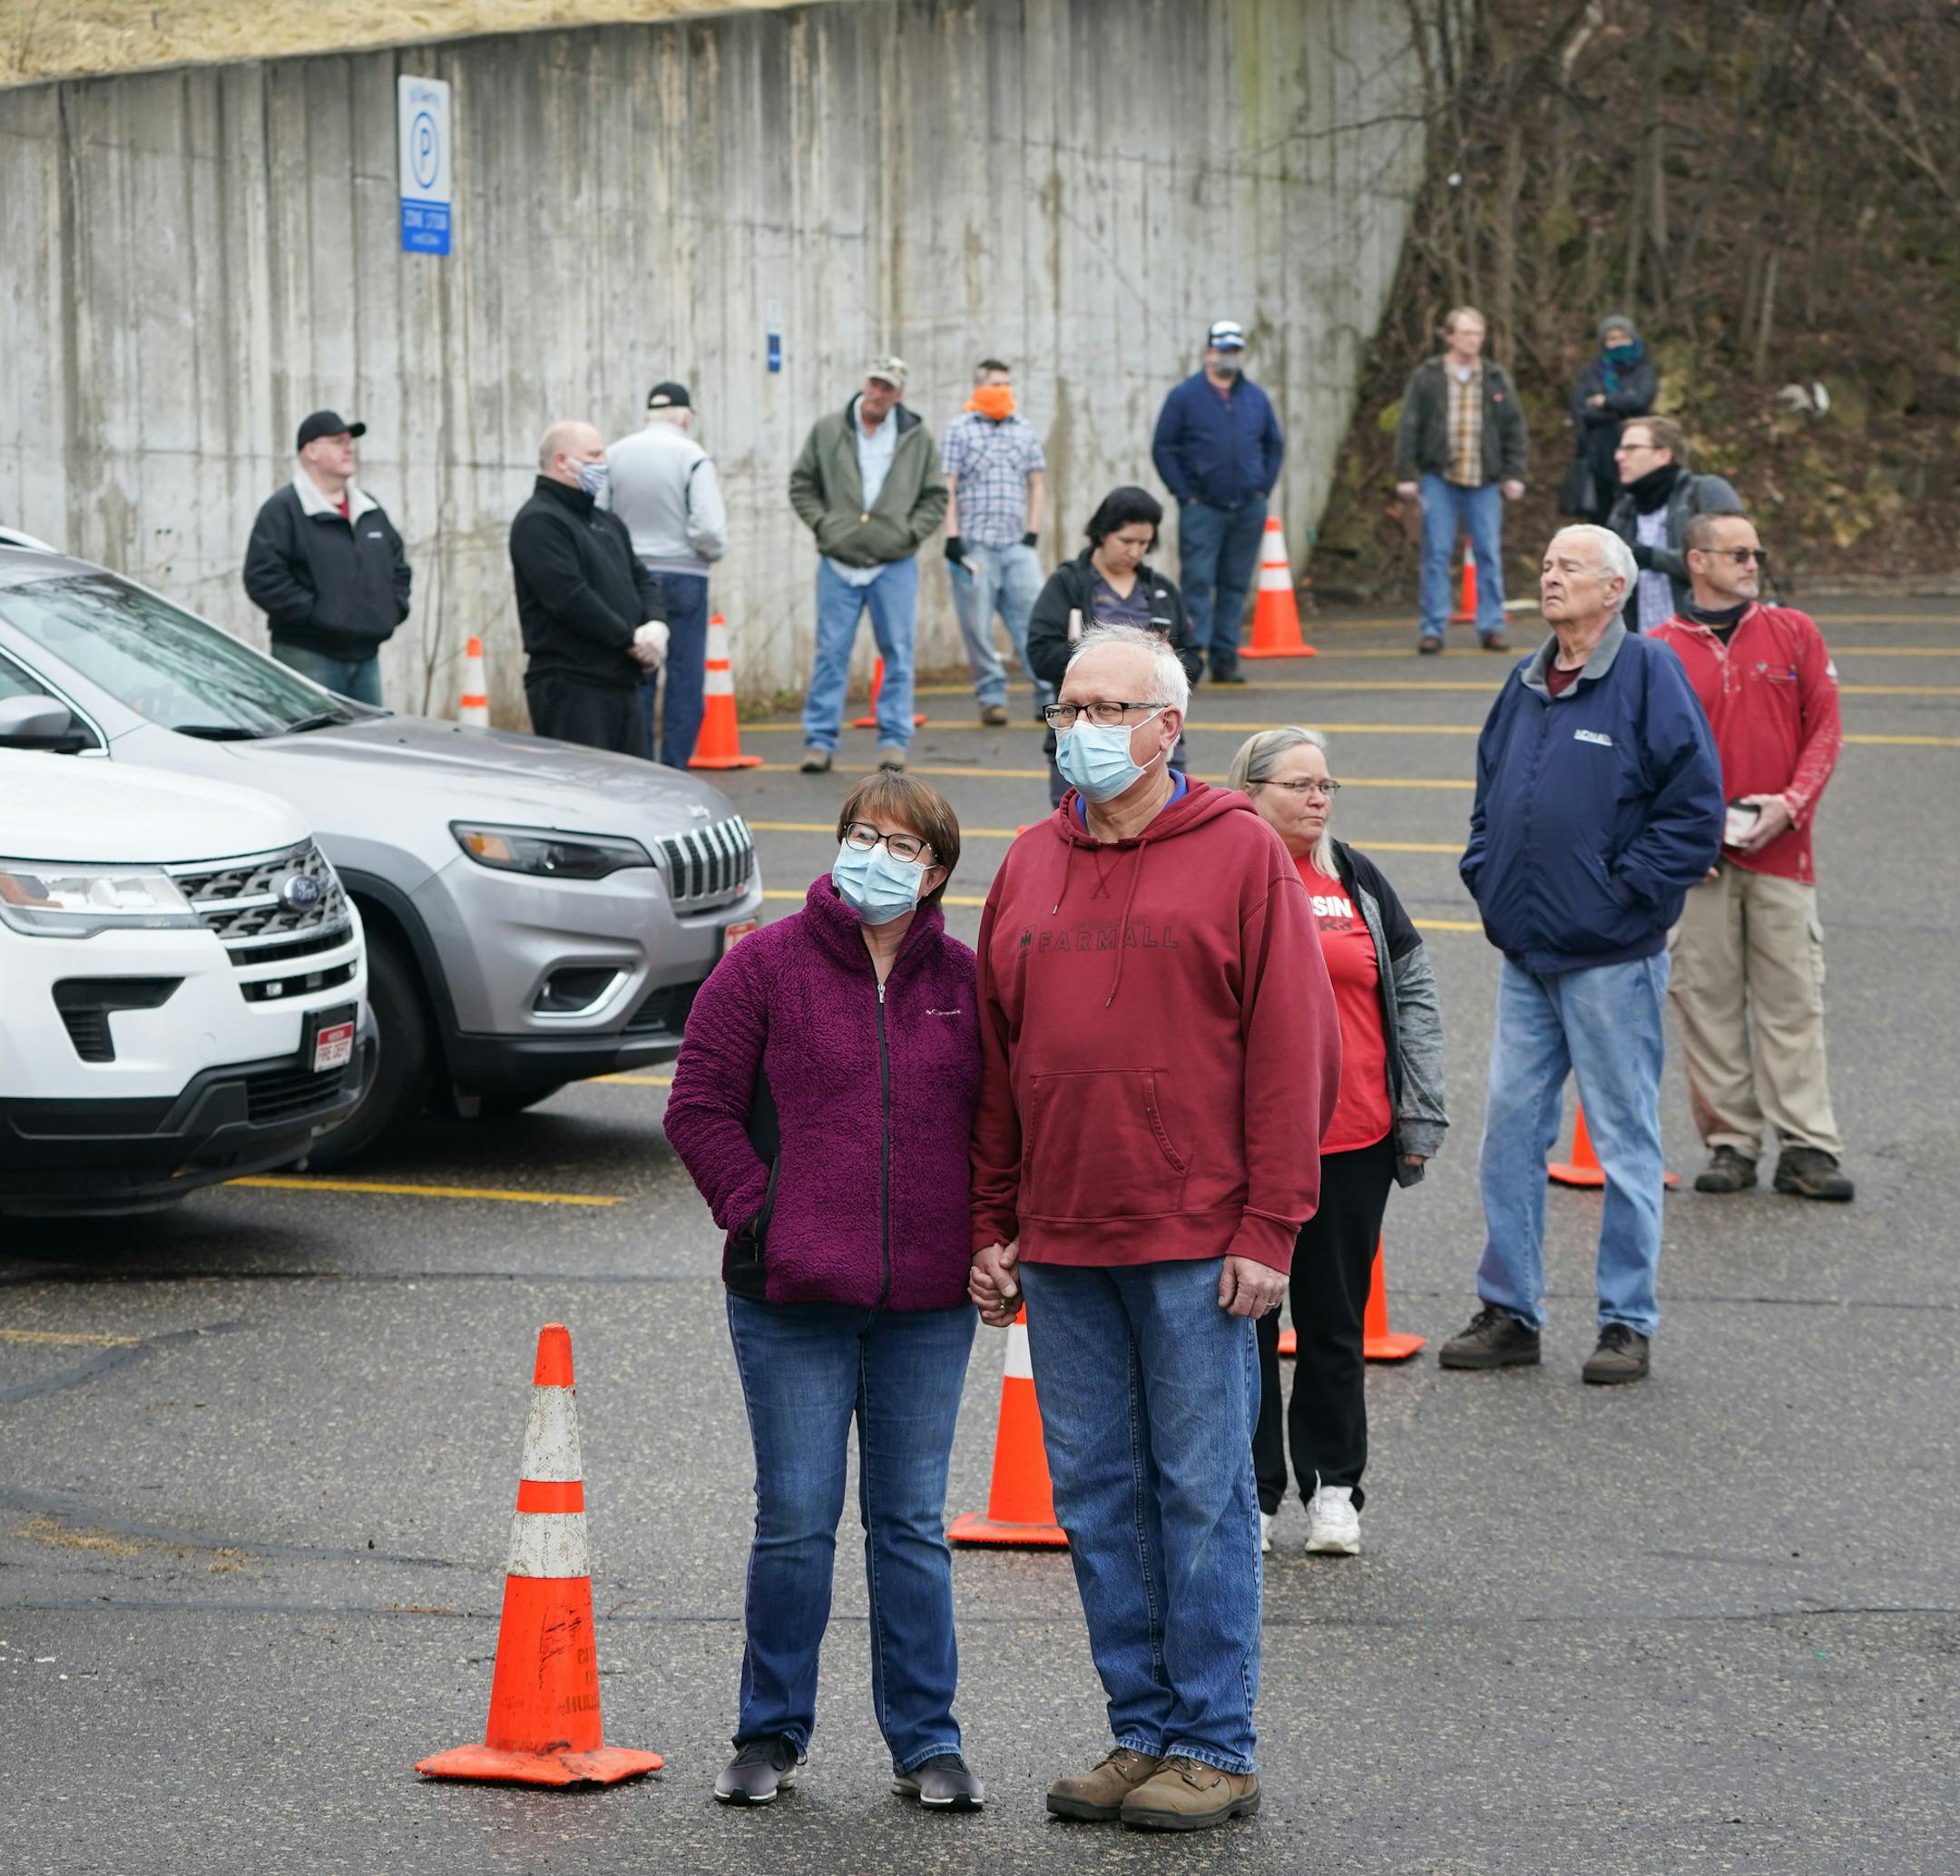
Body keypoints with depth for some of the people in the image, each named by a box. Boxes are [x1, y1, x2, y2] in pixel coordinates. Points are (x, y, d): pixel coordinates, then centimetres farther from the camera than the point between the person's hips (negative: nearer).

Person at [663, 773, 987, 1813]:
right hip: (792, 1302, -2)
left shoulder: (966, 981, 7)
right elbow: (699, 1105, 0)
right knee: (795, 1520, 0)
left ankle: (926, 1739, 15)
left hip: (928, 1303, 2)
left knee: (912, 1522, 7)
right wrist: (755, 1213, -7)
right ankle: (771, 1735, 14)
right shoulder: (764, 966, -1)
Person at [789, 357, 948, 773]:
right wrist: (822, 524, -3)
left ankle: (894, 739, 9)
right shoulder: (827, 431, 4)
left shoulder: (917, 438, 5)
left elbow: (936, 497, 10)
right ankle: (820, 740, 6)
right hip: (839, 563, 0)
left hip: (895, 566, 0)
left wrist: (911, 532, -3)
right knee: (831, 652, 1)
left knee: (898, 654, 1)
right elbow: (801, 485, 10)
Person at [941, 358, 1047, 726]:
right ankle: (991, 697, 6)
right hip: (974, 544, -3)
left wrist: (1032, 532, 7)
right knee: (978, 626, -2)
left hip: (1017, 544, 3)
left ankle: (1049, 695, -5)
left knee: (1034, 619, -5)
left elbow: (1037, 484, 17)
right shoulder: (959, 430, 3)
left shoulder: (1024, 431, 14)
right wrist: (952, 537, -8)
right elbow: (948, 487, -1)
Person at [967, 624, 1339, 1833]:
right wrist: (992, 1227, 11)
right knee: (1097, 1494, 8)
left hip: (1195, 1244, -5)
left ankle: (1216, 1751, 4)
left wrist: (1269, 1228, -12)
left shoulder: (1241, 855, -3)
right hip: (1059, 1245, 5)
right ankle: (1143, 1732, 16)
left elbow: (1293, 1050, -7)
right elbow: (997, 1061, 16)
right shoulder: (1030, 867, 13)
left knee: (1203, 1494, -1)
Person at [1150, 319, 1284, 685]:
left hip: (1248, 510, 4)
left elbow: (1275, 445, 20)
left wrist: (1264, 488, 7)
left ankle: (1226, 659, 12)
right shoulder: (1185, 397, -1)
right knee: (1197, 583, -10)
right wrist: (1185, 494, -7)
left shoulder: (1256, 399, 11)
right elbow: (1163, 449, -1)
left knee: (1236, 586, 7)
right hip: (1202, 509, -4)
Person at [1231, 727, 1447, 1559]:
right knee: (1247, 1319, 5)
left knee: (1336, 1320, 9)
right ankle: (1251, 1491, 14)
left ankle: (1334, 1487, 18)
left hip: (1353, 1145, 3)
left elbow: (1413, 993, 12)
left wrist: (1421, 1115, 6)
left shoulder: (1357, 881, 9)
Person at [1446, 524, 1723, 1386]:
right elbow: (1490, 791, 25)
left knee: (1624, 1141, 1)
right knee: (1510, 1129, 7)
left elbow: (1695, 806, -12)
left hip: (1611, 957, -7)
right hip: (1524, 955, 7)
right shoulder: (1525, 684, 12)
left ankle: (1628, 1323, 9)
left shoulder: (1651, 676, -8)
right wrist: (1485, 874, 11)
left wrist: (1626, 889, -12)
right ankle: (1508, 1312, 16)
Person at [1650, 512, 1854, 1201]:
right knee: (1707, 1000, 1)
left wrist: (1791, 804, -9)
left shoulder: (1795, 633, 8)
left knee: (1792, 996, -1)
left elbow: (1824, 729, 5)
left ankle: (1806, 1148, 1)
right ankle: (1730, 1143, 8)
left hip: (1780, 851, 1)